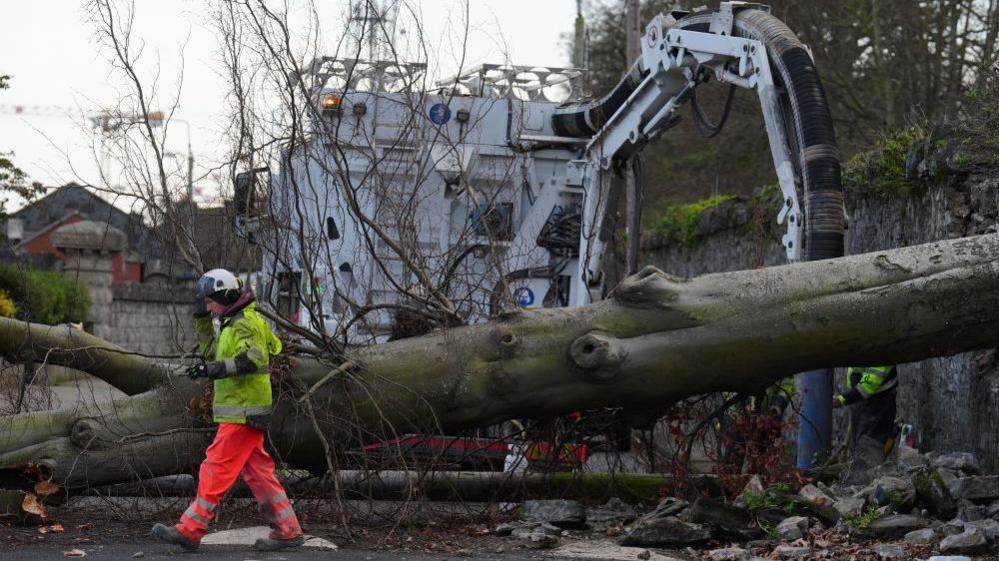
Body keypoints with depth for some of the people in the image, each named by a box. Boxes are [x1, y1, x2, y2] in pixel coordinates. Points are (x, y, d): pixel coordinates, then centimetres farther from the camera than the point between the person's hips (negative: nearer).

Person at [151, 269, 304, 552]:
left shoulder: (245, 323, -12)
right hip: (243, 412, 10)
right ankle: (288, 530, 11)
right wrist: (202, 319, 22)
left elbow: (251, 359, -28)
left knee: (216, 469, -8)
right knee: (258, 472, 10)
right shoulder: (233, 323, 19)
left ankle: (190, 530, -6)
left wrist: (213, 369, -33)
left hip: (243, 412, -10)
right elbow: (211, 350, 32)